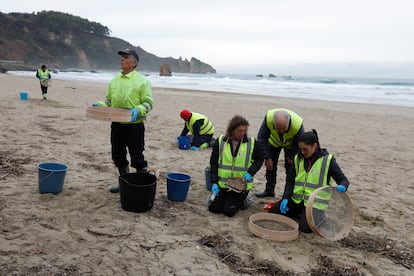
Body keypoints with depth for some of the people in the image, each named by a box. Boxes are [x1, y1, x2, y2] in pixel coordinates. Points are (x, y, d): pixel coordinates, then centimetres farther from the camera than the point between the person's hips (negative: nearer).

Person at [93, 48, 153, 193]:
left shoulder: (142, 81, -6)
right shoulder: (114, 81, 11)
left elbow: (148, 103, -9)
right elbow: (109, 101, 19)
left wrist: (138, 110, -26)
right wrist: (100, 105, -1)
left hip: (134, 125, -6)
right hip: (116, 125, 6)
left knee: (137, 158, 2)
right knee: (118, 156, 16)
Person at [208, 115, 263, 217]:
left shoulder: (251, 143, -6)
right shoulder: (220, 141, -4)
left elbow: (259, 160, 6)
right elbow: (213, 163, 1)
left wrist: (250, 173, -11)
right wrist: (214, 182, -7)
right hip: (222, 183, 2)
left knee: (229, 211, -9)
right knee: (214, 208, -1)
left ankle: (241, 199, 22)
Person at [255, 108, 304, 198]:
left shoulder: (297, 125, -42)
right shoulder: (268, 118, -39)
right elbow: (262, 138, -26)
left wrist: (292, 157, -14)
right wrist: (267, 158, -25)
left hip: (291, 144, -2)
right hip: (274, 141, 2)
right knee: (270, 165, 4)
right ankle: (269, 190, 19)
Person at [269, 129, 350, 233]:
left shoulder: (327, 160, -9)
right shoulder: (298, 158, 4)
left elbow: (343, 179, -4)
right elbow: (290, 181, 8)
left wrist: (342, 187, -29)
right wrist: (285, 198, -6)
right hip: (297, 200, 5)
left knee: (306, 228, -24)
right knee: (273, 212, -3)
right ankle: (300, 214, 16)